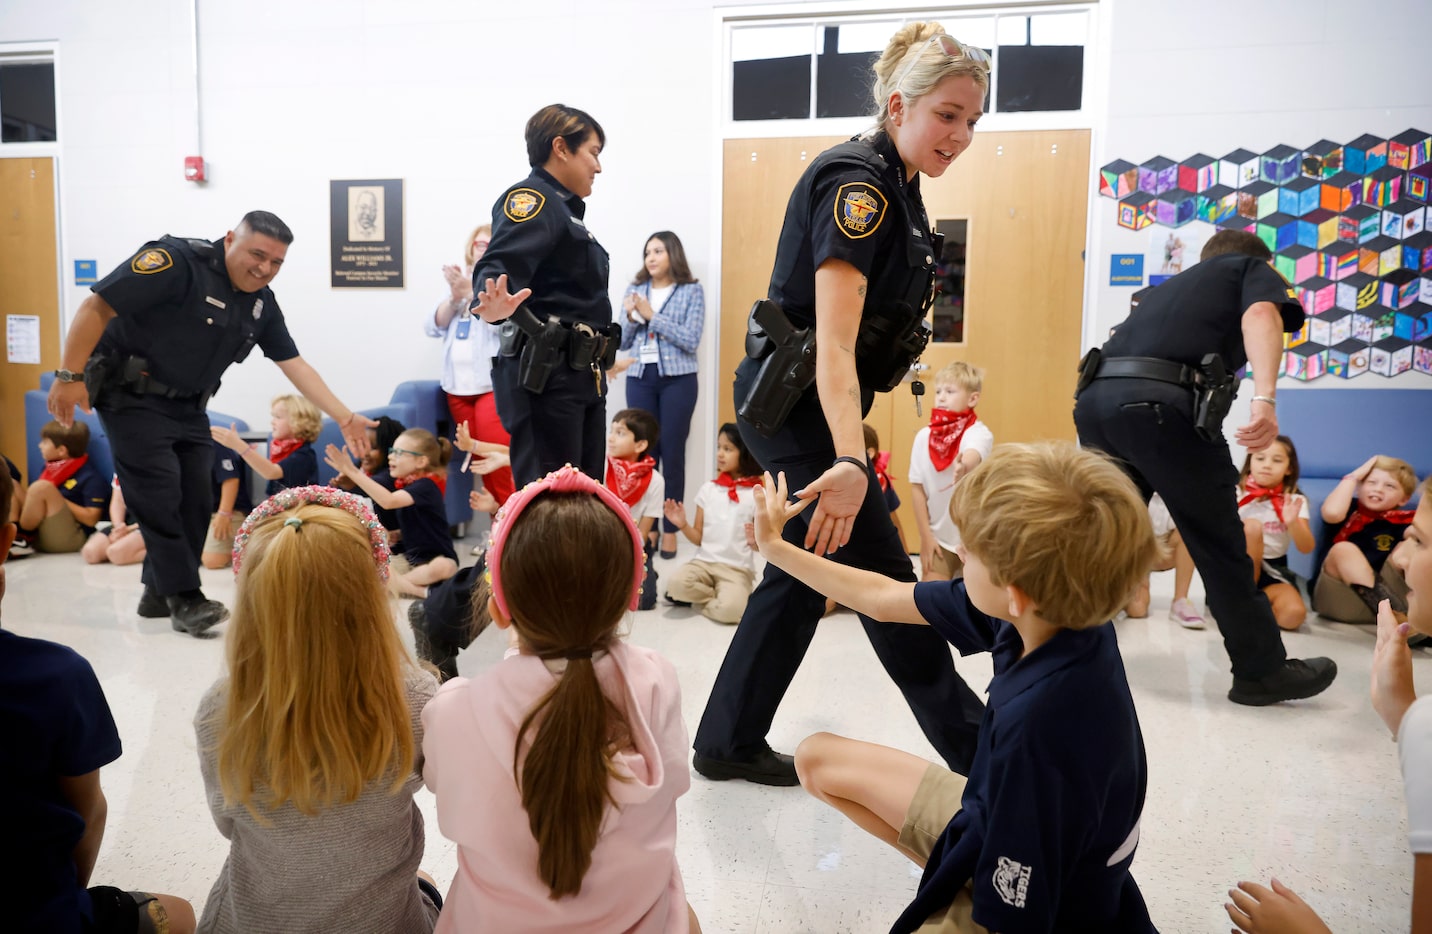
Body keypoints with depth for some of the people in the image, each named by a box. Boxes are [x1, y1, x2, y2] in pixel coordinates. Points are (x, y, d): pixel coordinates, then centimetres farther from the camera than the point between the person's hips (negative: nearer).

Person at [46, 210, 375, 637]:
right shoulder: (178, 262, -21)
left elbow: (295, 364, 2)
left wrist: (345, 417, -6)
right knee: (159, 499, -9)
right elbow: (98, 306, -22)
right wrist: (69, 375, -23)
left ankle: (160, 593, 19)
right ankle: (185, 599, 0)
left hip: (188, 407, 7)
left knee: (196, 502, 5)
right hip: (132, 397, -7)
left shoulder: (261, 302, 2)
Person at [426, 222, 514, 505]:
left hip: (494, 383, -6)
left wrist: (470, 292, -16)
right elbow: (434, 327, 10)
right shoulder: (459, 280, 18)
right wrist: (454, 296, -5)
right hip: (457, 385, 6)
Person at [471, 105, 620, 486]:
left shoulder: (564, 209, 22)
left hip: (582, 377, 10)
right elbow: (499, 266, -26)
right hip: (546, 376, -10)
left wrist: (599, 357, 38)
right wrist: (495, 307, -47)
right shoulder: (532, 199, -8)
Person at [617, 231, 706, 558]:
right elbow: (623, 342, 10)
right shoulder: (634, 289, 10)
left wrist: (653, 316, -12)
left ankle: (670, 530, 6)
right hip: (640, 379, 3)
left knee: (672, 454, -1)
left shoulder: (692, 291, 0)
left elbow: (691, 340, -10)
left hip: (677, 379, -3)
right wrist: (632, 318, -9)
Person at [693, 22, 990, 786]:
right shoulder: (856, 183, -19)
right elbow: (833, 341, -30)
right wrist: (849, 462, -41)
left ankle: (728, 743, 25)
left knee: (801, 576, 13)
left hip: (806, 403, 10)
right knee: (885, 581, 0)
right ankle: (978, 750, 15)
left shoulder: (894, 185, 11)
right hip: (798, 404, -10)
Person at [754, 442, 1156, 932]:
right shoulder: (1059, 611, -17)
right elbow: (884, 599, -4)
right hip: (993, 824, 7)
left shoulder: (1039, 733, -41)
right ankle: (952, 882, 15)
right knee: (818, 758, 15)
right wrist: (775, 548, 3)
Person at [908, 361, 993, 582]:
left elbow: (973, 456, -39)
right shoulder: (924, 436, -5)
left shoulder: (979, 433, -15)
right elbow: (917, 487, 0)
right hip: (938, 537, 3)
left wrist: (964, 467, -64)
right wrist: (925, 535, -3)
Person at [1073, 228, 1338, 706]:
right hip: (1161, 403, -6)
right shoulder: (1254, 270, 19)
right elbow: (1260, 315, -5)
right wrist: (1265, 401, -20)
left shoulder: (1172, 285, 37)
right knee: (1219, 542, 5)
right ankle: (1263, 671, 17)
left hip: (1095, 398, 6)